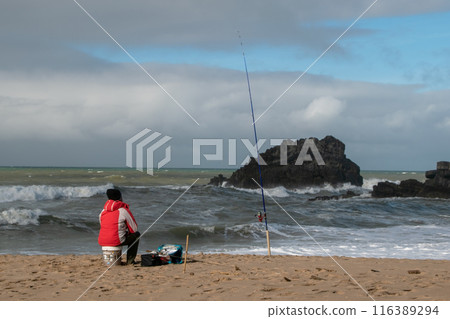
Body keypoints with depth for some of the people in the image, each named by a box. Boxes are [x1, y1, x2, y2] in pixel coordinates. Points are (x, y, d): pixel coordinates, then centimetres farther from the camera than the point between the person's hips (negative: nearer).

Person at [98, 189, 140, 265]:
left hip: (102, 242, 6)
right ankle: (130, 260, 12)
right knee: (136, 234, 17)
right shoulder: (124, 210, -4)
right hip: (116, 241, -6)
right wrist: (127, 232, 25)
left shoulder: (103, 212, 13)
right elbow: (134, 228, 0)